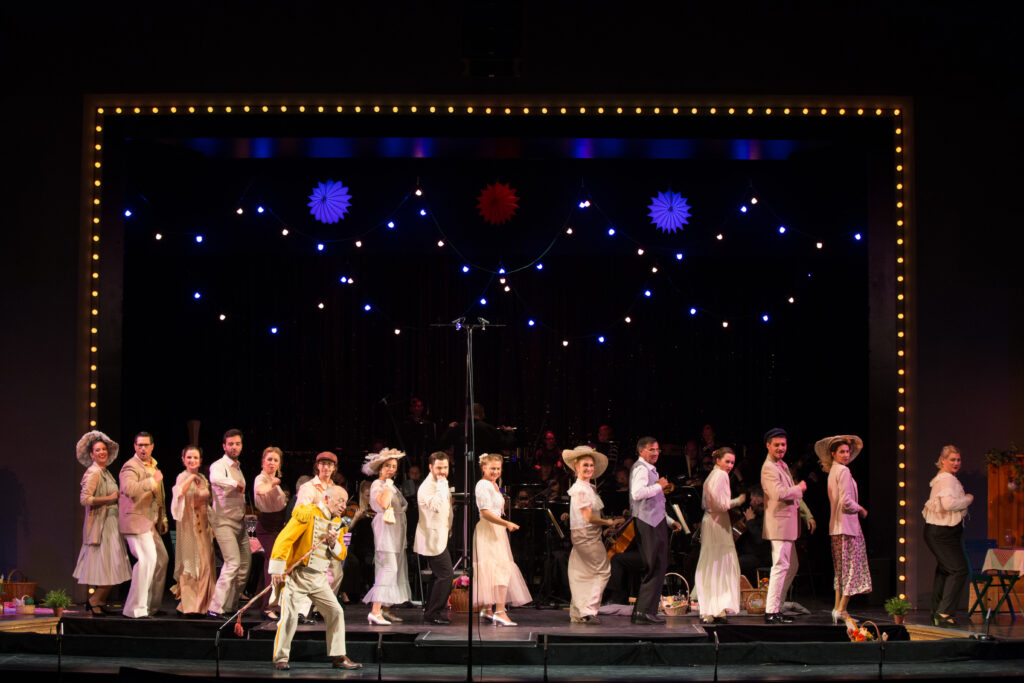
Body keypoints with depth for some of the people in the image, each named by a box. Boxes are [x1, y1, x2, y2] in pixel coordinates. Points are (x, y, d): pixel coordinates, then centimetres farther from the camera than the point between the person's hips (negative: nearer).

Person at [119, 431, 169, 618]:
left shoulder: (153, 466, 19)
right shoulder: (131, 467, -11)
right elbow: (128, 489, -31)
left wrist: (163, 519, 26)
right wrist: (152, 480, -32)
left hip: (150, 522, 10)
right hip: (135, 520, -10)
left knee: (161, 559, 14)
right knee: (147, 559, -19)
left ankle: (152, 606, 24)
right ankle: (136, 608, -15)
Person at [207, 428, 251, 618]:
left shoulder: (238, 468, 17)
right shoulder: (219, 466, -10)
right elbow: (215, 478, -36)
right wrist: (236, 483, -26)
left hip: (239, 522, 9)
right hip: (224, 522, -9)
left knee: (245, 565, 8)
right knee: (233, 564, -17)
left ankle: (230, 606, 17)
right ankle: (215, 608, -14)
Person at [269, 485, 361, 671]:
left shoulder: (337, 523, 12)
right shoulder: (307, 515, -11)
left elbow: (341, 555, 15)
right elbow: (283, 540, -16)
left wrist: (334, 544, -8)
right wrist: (277, 571, -20)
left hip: (319, 578, 7)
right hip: (297, 575, -7)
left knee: (336, 612, 3)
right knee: (290, 616, -13)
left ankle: (338, 657, 12)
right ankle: (280, 658, 0)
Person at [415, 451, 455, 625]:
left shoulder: (440, 484, 15)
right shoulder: (427, 487, -17)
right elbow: (436, 506, -33)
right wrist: (442, 485, -28)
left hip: (439, 537, 11)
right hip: (433, 538, -11)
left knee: (439, 575, 17)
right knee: (445, 575, -13)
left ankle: (430, 611, 26)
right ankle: (433, 614, -8)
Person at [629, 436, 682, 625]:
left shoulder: (650, 469, 24)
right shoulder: (640, 468, -9)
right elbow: (637, 493, -27)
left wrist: (669, 521, 27)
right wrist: (659, 485, -16)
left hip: (655, 523, 10)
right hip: (648, 524, -10)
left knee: (658, 567, 11)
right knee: (654, 568, -10)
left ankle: (641, 611, 14)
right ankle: (644, 612, -9)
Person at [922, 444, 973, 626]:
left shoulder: (940, 478, 18)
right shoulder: (947, 479, -15)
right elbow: (948, 504, -29)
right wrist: (968, 499, -14)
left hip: (934, 530, 11)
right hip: (944, 532, -11)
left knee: (943, 570, 17)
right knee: (959, 570, -12)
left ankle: (937, 613, 23)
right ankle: (945, 612, -15)